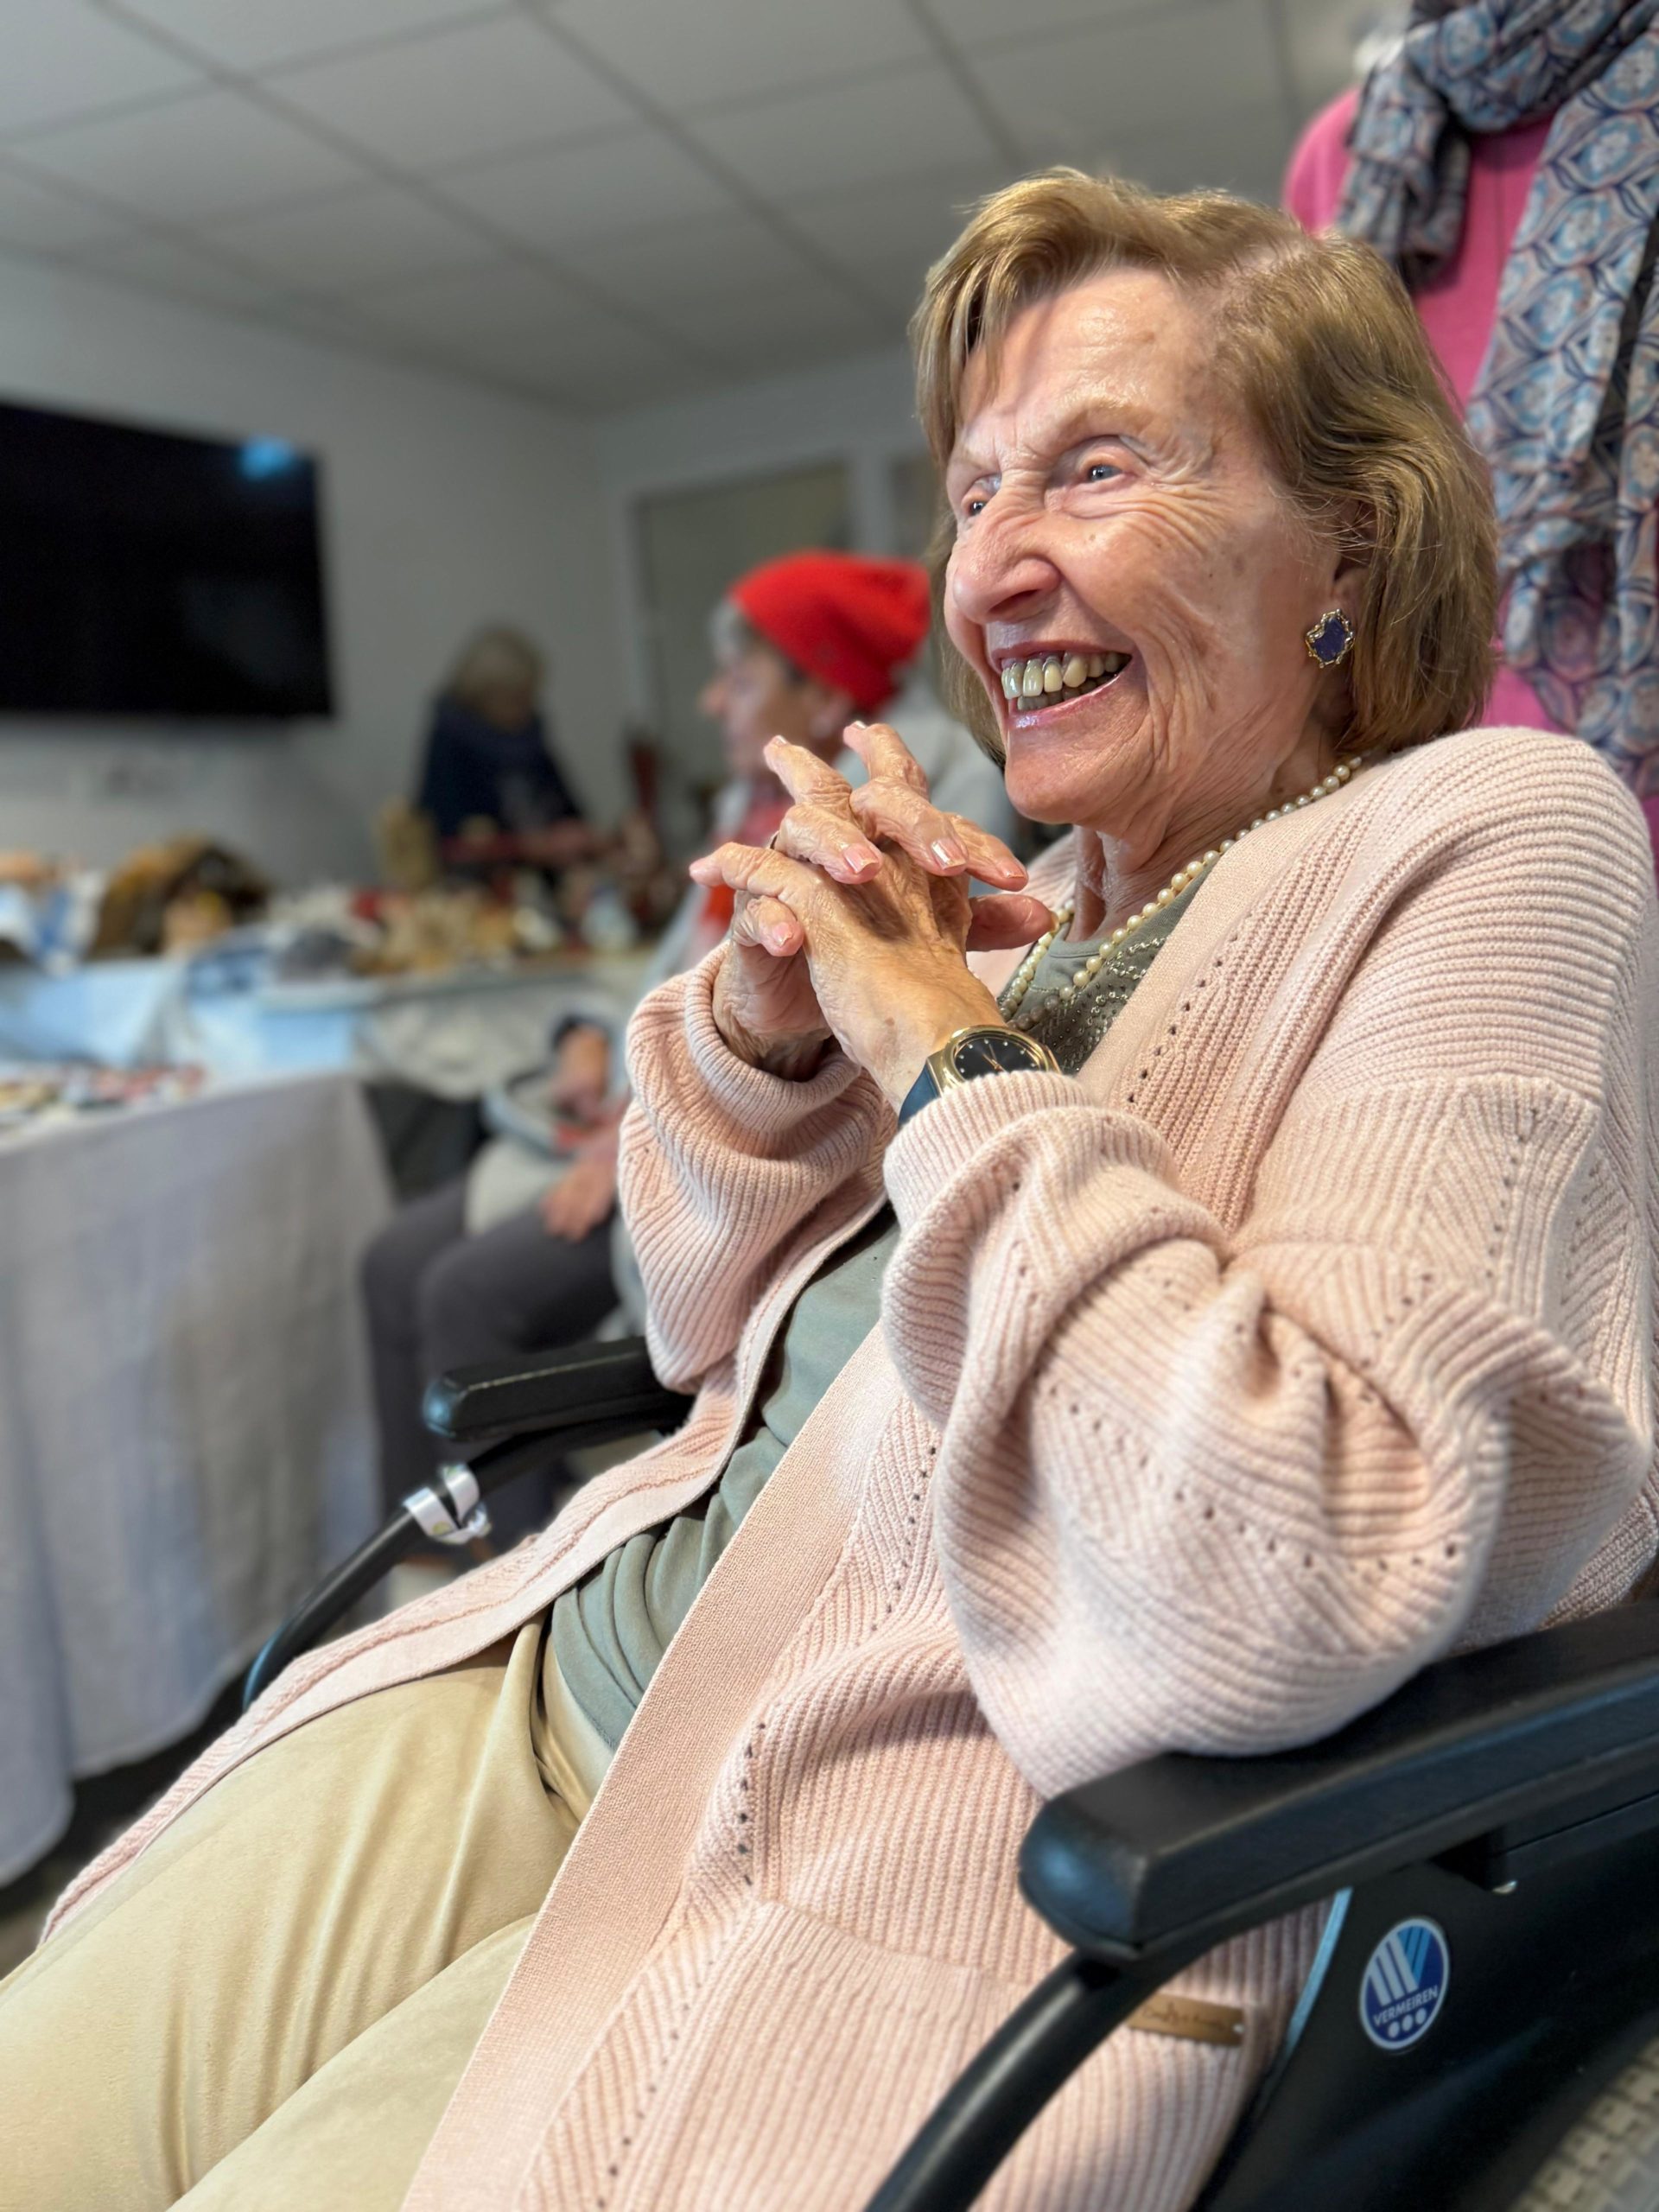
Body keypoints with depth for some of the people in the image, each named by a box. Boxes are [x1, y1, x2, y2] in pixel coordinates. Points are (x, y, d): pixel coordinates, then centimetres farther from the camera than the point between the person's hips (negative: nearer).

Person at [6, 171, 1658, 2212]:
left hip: (909, 1872, -6)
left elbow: (1289, 1596, -26)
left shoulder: (1494, 842, -11)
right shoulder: (1066, 893, 10)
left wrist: (946, 1048, -18)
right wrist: (767, 1024, -5)